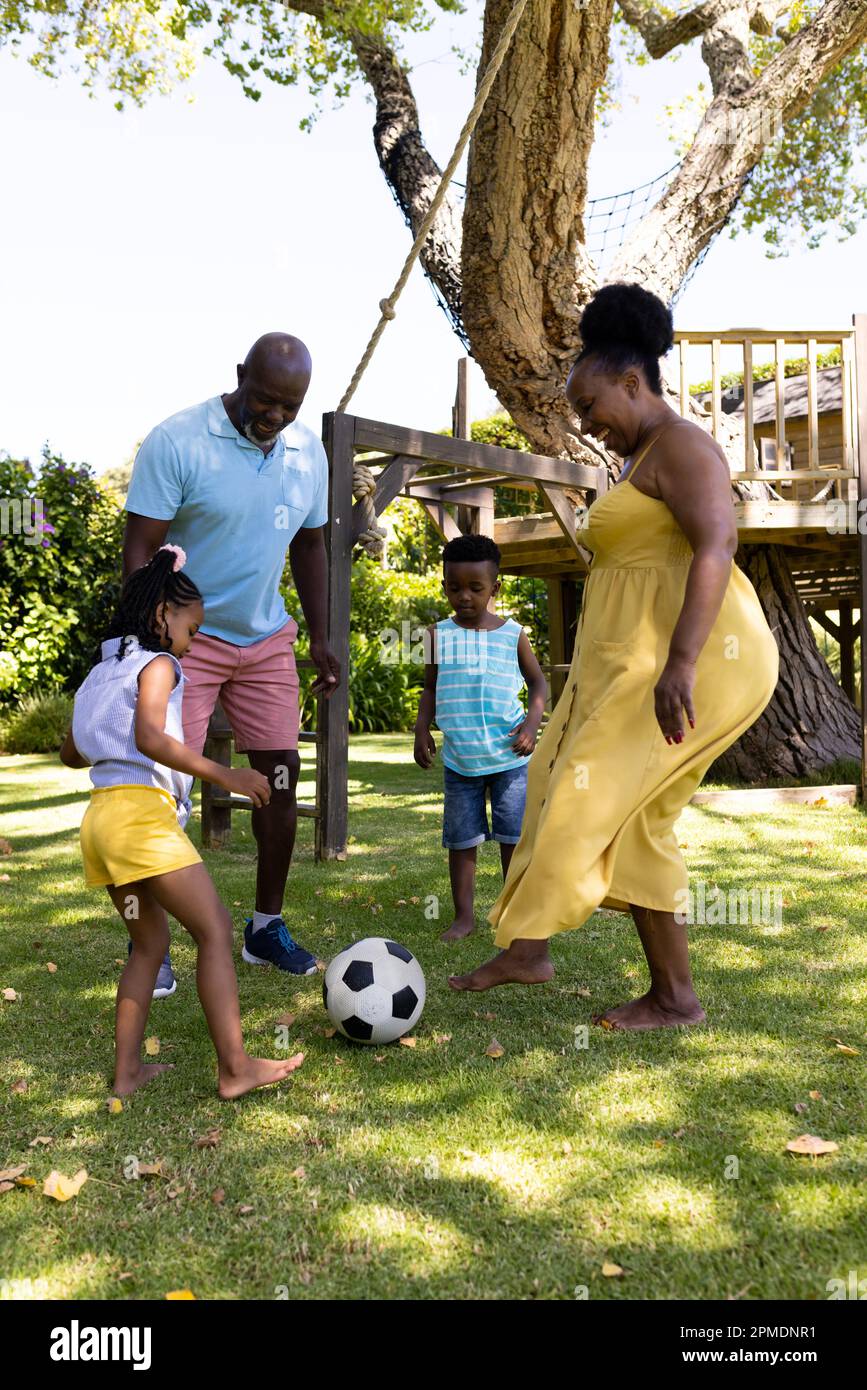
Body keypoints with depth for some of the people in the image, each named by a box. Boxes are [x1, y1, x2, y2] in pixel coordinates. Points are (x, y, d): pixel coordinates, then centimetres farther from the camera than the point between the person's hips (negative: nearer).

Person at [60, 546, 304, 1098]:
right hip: (141, 811, -9)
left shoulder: (103, 671, 23)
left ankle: (127, 1070, 17)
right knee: (216, 930, -7)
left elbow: (70, 753, 31)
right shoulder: (157, 664, -3)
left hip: (101, 816, 9)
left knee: (150, 940, 17)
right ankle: (236, 1067, -9)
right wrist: (225, 775, -21)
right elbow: (149, 737, -20)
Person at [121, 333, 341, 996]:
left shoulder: (309, 452, 1)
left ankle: (267, 927, 18)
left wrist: (321, 638, 9)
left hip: (267, 638, 5)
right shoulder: (177, 441, -16)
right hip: (185, 637, -5)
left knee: (281, 772, 4)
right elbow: (139, 549, -15)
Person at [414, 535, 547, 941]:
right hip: (458, 758, 1)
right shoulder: (438, 635, 1)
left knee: (514, 838, 4)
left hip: (509, 756, -1)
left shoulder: (513, 634, -1)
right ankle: (464, 916, 18)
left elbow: (537, 682, 8)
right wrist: (422, 728, -2)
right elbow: (430, 688, 11)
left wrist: (532, 721, -8)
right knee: (461, 840, 7)